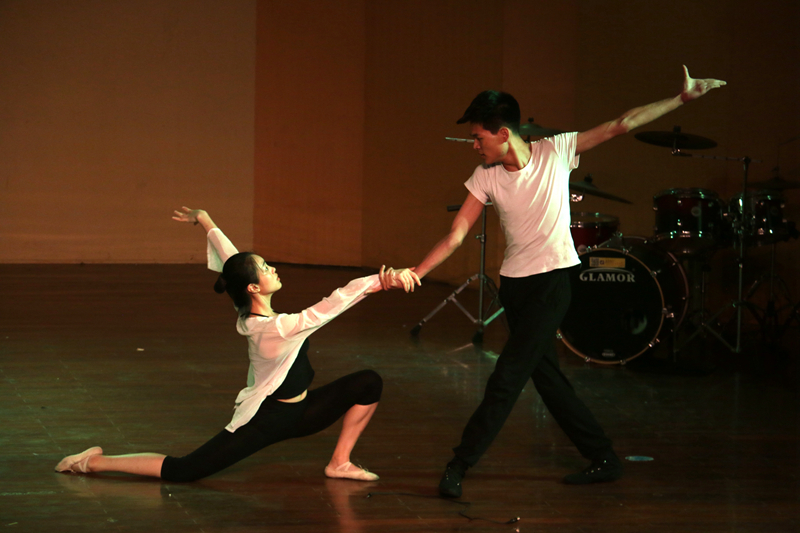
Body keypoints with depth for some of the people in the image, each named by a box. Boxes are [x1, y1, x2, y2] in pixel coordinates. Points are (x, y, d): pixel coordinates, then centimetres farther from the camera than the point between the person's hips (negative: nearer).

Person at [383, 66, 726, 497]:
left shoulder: (556, 152, -9)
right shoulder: (485, 178, -2)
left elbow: (621, 125, -5)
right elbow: (455, 237, -3)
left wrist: (683, 98, -6)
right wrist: (412, 274, -14)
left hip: (552, 281, -4)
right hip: (513, 284, 4)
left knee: (507, 377, -10)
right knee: (547, 378, 7)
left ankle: (460, 465, -2)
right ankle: (603, 459, 20)